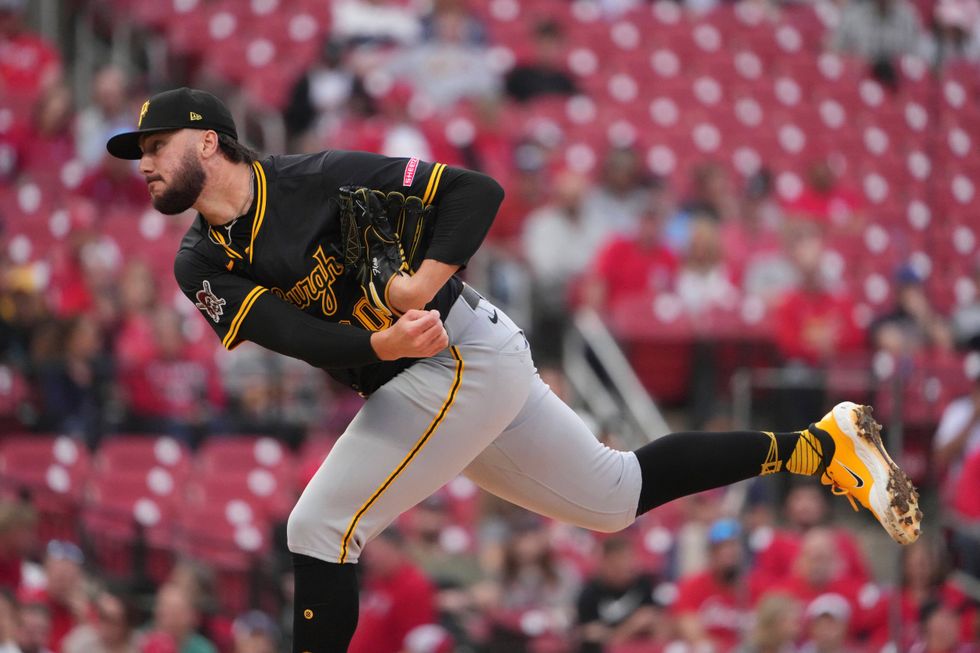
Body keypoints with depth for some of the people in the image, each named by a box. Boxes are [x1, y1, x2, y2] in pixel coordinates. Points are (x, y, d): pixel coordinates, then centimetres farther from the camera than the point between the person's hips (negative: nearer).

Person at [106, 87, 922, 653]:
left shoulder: (317, 181, -15)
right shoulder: (202, 267, 2)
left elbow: (476, 191, -14)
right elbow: (302, 338, -12)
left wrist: (425, 281, -27)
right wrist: (384, 344, -31)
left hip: (464, 356, -8)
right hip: (412, 380, 8)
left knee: (321, 528, -15)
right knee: (615, 497, 17)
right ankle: (816, 446, 25)